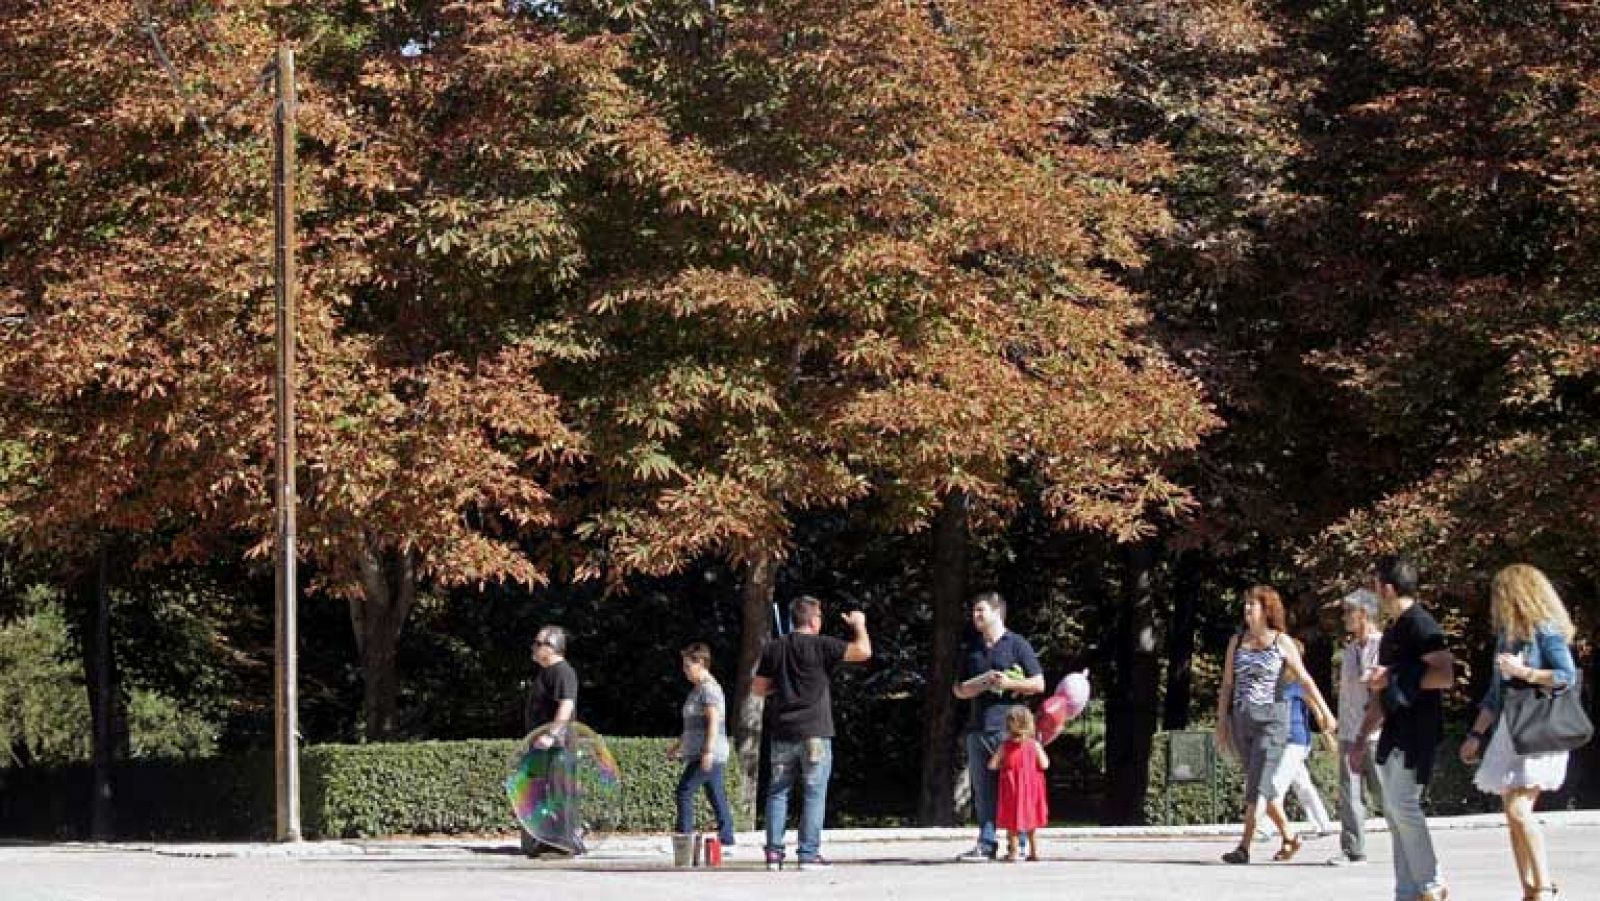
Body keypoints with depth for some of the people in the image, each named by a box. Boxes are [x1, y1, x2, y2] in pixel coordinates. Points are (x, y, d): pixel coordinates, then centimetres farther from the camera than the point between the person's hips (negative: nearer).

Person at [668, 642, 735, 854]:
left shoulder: (709, 688, -11)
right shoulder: (699, 688, 20)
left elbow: (714, 721, -20)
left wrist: (708, 751, -26)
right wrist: (678, 745, 32)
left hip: (708, 754, -10)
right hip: (698, 753, 10)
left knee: (685, 791, -12)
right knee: (717, 798, 8)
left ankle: (684, 837, -14)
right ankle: (726, 841, 8)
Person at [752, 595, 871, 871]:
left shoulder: (773, 650, 7)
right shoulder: (821, 646, -7)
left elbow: (757, 689, 11)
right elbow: (863, 652, -11)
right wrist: (859, 624, 6)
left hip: (782, 734, 4)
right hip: (814, 733, -4)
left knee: (777, 792, 10)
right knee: (815, 794, 1)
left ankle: (774, 852, 6)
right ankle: (809, 853, -2)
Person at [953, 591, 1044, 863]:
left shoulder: (1017, 644, 2)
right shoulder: (972, 650, 19)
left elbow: (1038, 684, 1)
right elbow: (959, 690, 20)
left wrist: (1008, 683, -13)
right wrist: (981, 683, -1)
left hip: (1008, 727, -5)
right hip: (978, 727, 5)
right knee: (983, 790, 4)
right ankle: (986, 844, 7)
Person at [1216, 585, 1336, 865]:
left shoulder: (1282, 642, 1)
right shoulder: (1237, 641, 11)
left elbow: (1305, 681, 5)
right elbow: (1227, 685, 12)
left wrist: (1326, 713, 4)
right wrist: (1221, 724, 7)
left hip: (1271, 719, -5)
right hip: (1241, 720, 5)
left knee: (1257, 784, -13)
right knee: (1263, 785, 9)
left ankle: (1244, 847, -15)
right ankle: (1289, 838, 23)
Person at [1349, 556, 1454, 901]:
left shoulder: (1420, 625, -10)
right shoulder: (1392, 631, 19)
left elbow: (1446, 676, -20)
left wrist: (1395, 678, -16)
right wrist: (1361, 739, 23)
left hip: (1417, 729, -10)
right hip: (1394, 731, 10)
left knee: (1402, 802, -15)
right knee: (1394, 810, 6)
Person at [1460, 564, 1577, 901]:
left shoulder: (1546, 631, -6)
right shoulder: (1507, 634, 17)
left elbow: (1568, 676, -14)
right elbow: (1495, 693, 21)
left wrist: (1524, 672, -17)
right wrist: (1476, 734, 19)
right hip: (1509, 731, 8)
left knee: (1518, 809, -18)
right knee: (1514, 814, 4)